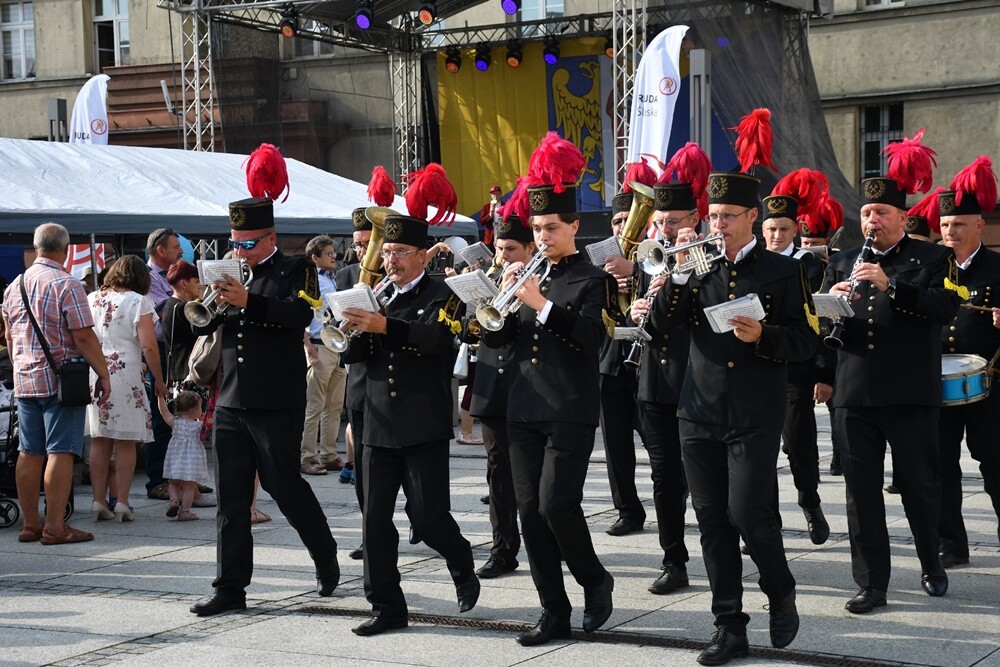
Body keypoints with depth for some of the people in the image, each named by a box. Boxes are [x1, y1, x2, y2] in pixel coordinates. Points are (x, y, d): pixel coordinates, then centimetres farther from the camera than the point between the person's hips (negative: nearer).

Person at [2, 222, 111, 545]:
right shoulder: (66, 285, -11)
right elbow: (84, 337, -15)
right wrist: (103, 374, -8)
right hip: (61, 379, -7)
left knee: (29, 453, 10)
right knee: (60, 452, -6)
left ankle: (30, 523, 14)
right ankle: (55, 527, -7)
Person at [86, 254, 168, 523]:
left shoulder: (92, 299, 11)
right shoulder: (138, 302, -3)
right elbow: (148, 346, -9)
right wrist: (159, 380, 0)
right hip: (125, 375, -4)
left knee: (100, 441, 8)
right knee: (126, 442, 1)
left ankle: (99, 501, 8)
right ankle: (122, 502, -1)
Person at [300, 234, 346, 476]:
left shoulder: (334, 281, 17)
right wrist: (308, 346, -18)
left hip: (339, 347, 8)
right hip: (320, 348, -8)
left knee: (334, 406, 10)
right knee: (314, 406, -5)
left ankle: (329, 455, 17)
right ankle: (307, 458, -1)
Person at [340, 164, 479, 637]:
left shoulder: (441, 297, -3)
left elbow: (436, 336, -23)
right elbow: (352, 354, 9)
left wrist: (384, 326, -36)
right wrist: (356, 332, -13)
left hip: (424, 426, -5)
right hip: (380, 426, 5)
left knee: (428, 516, -3)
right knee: (376, 521, 2)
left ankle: (463, 567, 26)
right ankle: (387, 608, 9)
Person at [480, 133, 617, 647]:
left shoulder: (593, 280, -2)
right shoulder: (527, 276, 14)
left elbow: (590, 338, -16)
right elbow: (493, 337, 10)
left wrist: (542, 305, -23)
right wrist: (503, 296, -7)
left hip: (570, 411, -6)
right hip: (523, 408, 6)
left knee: (556, 504, -13)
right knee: (530, 511, 3)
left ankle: (596, 581, 12)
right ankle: (555, 613, 10)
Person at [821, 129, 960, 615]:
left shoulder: (932, 259, 3)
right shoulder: (843, 263, 15)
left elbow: (946, 308, -14)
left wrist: (891, 286, -22)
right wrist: (831, 302, -10)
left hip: (911, 393, -3)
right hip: (854, 394, 3)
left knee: (919, 485, 5)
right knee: (862, 490, 3)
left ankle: (932, 565, 28)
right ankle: (871, 583, 9)